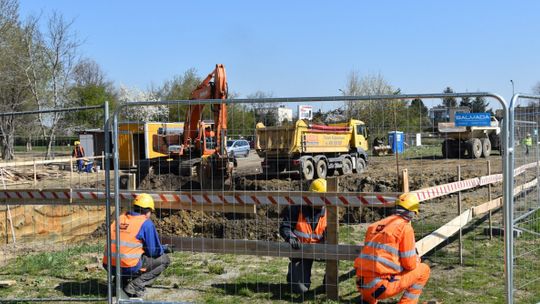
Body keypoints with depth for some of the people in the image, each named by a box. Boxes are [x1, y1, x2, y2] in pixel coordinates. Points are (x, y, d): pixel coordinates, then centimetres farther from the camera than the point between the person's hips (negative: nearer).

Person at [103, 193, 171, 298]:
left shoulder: (120, 218, 13)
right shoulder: (146, 223, -4)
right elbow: (154, 252, -1)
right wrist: (164, 248, 23)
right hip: (129, 267, -7)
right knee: (164, 260, 10)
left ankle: (122, 281, 14)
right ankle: (135, 286, -3)